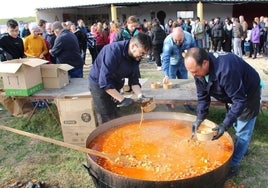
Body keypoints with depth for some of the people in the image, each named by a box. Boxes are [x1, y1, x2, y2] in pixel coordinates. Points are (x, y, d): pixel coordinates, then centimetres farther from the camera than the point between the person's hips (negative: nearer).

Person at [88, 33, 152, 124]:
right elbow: (104, 82, -34)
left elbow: (134, 79, -3)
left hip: (114, 85, 7)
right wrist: (122, 99, -32)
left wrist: (140, 96, -19)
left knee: (116, 116, 14)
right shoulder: (113, 51, -31)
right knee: (107, 120, -6)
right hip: (99, 84, -7)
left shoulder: (135, 57, -9)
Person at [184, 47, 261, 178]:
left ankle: (233, 166, 10)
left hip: (248, 93, -7)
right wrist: (199, 119, -18)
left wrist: (225, 124, -39)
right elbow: (202, 96, -10)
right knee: (237, 125, 24)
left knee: (243, 131, -1)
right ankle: (242, 148, 48)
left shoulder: (226, 69, -44)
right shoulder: (199, 70, -20)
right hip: (232, 93, 7)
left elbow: (239, 100, -37)